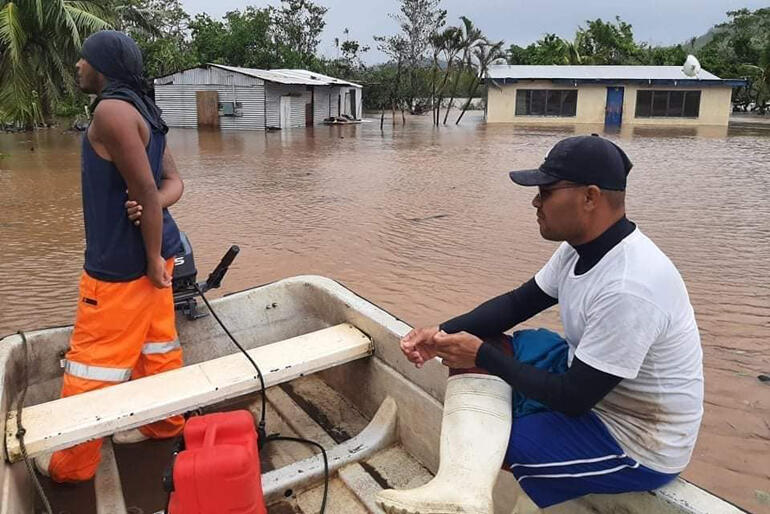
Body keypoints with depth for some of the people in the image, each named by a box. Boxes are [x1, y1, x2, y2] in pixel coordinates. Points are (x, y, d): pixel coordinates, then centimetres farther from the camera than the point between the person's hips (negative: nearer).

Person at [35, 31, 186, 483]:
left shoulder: (112, 110, -18)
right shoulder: (144, 112, 11)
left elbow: (146, 190, -22)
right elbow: (173, 182, 9)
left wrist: (153, 259, -15)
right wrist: (150, 207, -12)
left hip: (123, 264, -9)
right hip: (149, 253, 9)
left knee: (92, 363, 5)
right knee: (156, 344, 19)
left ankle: (73, 463, 21)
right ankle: (164, 424, 36)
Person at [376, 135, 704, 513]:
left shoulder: (629, 287, -33)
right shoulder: (583, 247, -4)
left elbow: (574, 398, -27)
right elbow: (518, 302, 5)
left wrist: (483, 356, -16)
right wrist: (443, 334, -10)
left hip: (635, 440, -9)